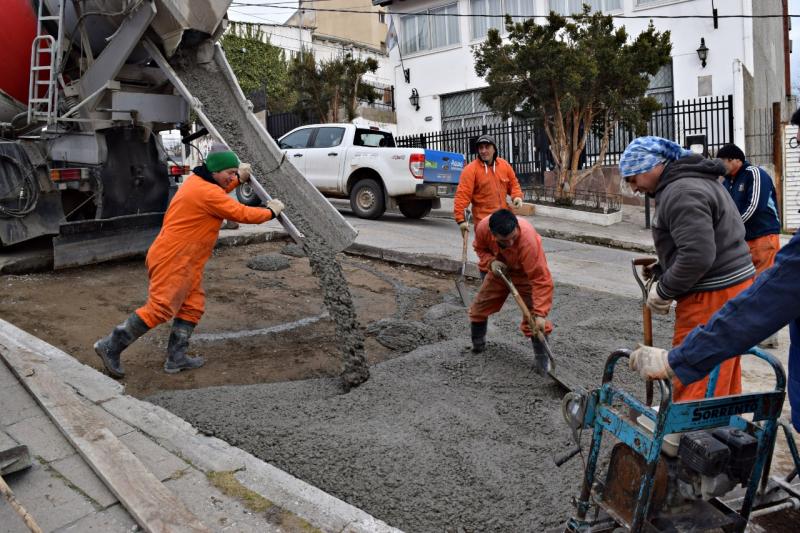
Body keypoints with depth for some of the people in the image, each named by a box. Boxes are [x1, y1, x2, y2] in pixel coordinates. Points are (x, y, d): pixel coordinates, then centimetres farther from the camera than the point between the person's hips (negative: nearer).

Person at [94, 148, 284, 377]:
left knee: (192, 306, 11)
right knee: (160, 308, -10)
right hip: (172, 259, -11)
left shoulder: (197, 181, 11)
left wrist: (239, 180, 24)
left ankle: (176, 358, 15)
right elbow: (241, 214, -16)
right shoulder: (206, 192, -19)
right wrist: (271, 212, -2)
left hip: (185, 261, 11)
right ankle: (111, 347, 1)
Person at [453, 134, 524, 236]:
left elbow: (513, 183, 18)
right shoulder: (471, 169, -11)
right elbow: (462, 195, -17)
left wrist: (517, 196, -3)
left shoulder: (504, 164, 5)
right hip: (483, 221, -5)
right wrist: (461, 219, -25)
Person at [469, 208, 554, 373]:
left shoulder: (528, 239, -44)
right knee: (479, 307, 9)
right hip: (500, 269, 4)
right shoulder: (483, 227, -32)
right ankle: (477, 346, 31)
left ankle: (542, 361, -3)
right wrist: (490, 262, -26)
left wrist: (540, 314, -44)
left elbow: (541, 280, -40)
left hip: (526, 273, -4)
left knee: (533, 316, -16)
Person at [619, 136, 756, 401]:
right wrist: (662, 270, 10)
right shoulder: (698, 180, 16)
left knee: (694, 385, -4)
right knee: (722, 380, 21)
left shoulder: (681, 193, -18)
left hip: (712, 298, -11)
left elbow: (697, 256, -26)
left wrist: (663, 291, -14)